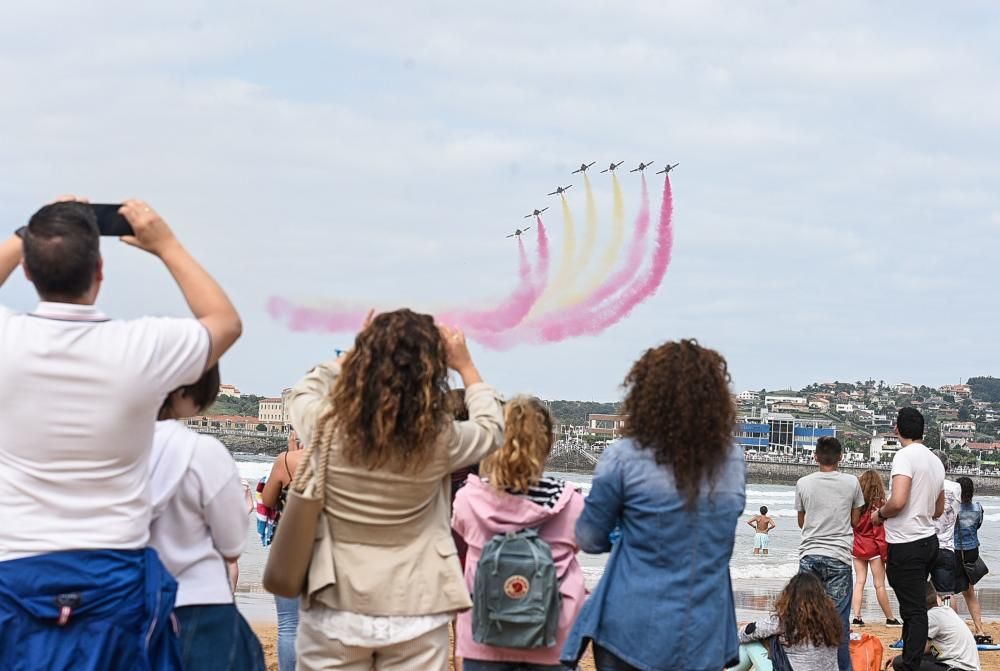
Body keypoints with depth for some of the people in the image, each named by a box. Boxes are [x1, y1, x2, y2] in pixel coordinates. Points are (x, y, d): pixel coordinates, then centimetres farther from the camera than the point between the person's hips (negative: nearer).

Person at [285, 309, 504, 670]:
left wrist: (367, 347, 21)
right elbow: (492, 428, 11)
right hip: (414, 614, 0)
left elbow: (304, 390, 14)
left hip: (335, 610, 1)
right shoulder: (440, 439, -12)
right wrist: (465, 365, 19)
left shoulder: (326, 425, -11)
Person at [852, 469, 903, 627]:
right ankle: (890, 619, 14)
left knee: (859, 582, 8)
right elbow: (880, 531, -12)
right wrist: (885, 553, -5)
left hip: (857, 548, 4)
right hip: (873, 548, -4)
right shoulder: (878, 504, -12)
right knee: (879, 585, 3)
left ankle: (857, 617, 3)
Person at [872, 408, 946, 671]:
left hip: (907, 544, -8)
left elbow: (898, 501, -26)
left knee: (913, 610, -8)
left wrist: (880, 514, -8)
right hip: (929, 539, 8)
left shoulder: (905, 456, -15)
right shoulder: (936, 461, 12)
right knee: (915, 607, 17)